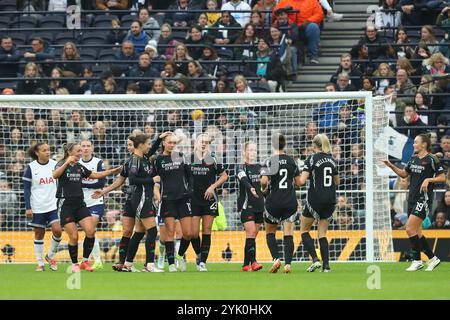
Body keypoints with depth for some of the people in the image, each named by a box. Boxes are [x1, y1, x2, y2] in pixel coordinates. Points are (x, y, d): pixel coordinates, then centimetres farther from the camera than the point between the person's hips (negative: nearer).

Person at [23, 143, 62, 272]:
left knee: (57, 230, -12)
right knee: (39, 234, 4)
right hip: (37, 207, -2)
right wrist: (28, 207, -9)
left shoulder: (55, 164, 1)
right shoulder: (31, 167, -5)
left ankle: (50, 256, 11)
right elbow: (26, 188, -3)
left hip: (53, 205, 2)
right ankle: (40, 263, 16)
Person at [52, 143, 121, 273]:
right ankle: (74, 264, 11)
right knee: (74, 237, -7)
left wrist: (112, 171, 18)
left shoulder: (80, 167, 13)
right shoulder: (61, 165, -4)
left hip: (80, 204, 5)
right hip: (65, 204, -5)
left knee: (90, 230, -13)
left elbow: (95, 175, 24)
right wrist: (67, 163, -33)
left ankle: (85, 261, 1)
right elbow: (55, 175, -26)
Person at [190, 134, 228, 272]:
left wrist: (213, 186, -4)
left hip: (209, 199, 0)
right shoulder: (189, 159, 2)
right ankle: (199, 255, 21)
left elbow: (224, 175, 9)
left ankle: (203, 262, 3)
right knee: (194, 232, -5)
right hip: (193, 199, 0)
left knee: (207, 230, -1)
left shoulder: (213, 159, 1)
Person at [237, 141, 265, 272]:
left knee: (254, 235, 5)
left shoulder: (260, 167, 14)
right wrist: (250, 189, -42)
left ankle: (246, 265, 8)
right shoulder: (242, 168, -5)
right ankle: (253, 262, -21)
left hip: (259, 205, 6)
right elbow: (244, 180, -24)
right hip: (246, 205, -6)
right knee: (250, 232, -16)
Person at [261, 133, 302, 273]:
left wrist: (264, 188, 3)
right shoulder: (291, 161, 3)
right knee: (288, 234, 2)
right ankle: (287, 263, -10)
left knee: (270, 232, 14)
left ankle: (276, 258, -4)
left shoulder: (269, 161, -8)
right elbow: (298, 182, 8)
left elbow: (264, 181, -18)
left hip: (274, 202, -2)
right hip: (290, 202, 2)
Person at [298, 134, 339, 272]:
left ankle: (315, 259, -6)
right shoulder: (332, 160, 8)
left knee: (304, 230, 10)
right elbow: (337, 182, 17)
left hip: (315, 199, -5)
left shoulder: (312, 159, -9)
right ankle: (326, 265, -2)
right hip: (330, 200, 5)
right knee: (322, 233, 11)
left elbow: (302, 181, -15)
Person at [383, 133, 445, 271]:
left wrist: (428, 179, -20)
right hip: (412, 198, 8)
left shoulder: (431, 160, -9)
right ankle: (432, 259, 18)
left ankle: (417, 261, -6)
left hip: (424, 199, -8)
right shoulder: (414, 159, 12)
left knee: (410, 229, -15)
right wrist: (391, 166, 9)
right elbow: (404, 174, 22)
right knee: (417, 232, 8)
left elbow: (442, 177, -7)